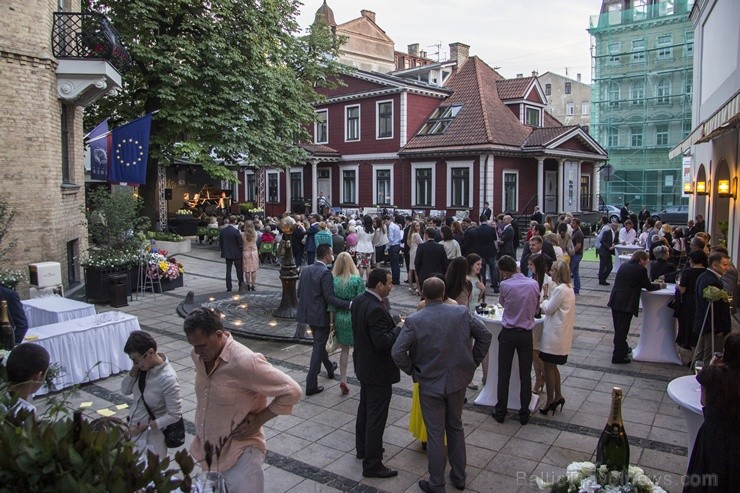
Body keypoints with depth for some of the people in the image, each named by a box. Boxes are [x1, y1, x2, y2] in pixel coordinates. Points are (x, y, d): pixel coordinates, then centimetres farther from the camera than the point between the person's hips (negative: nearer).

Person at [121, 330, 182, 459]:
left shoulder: (167, 378, -27)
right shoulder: (143, 366, -8)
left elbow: (175, 415, -22)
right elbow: (125, 390, 3)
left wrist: (145, 427, -19)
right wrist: (134, 370, -13)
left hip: (150, 435, -6)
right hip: (133, 429, 6)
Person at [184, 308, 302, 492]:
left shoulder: (244, 362, -29)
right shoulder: (198, 355, -5)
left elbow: (292, 391, -23)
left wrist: (258, 420, -18)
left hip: (240, 453, -7)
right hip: (206, 450, 8)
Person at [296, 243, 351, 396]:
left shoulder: (305, 269, 3)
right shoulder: (325, 273, -21)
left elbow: (299, 292, 8)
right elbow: (330, 298, -25)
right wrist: (349, 304, -24)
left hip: (308, 313, 8)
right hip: (320, 315, -8)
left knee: (319, 343, 26)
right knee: (318, 347, 2)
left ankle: (329, 367, 48)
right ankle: (311, 385, 6)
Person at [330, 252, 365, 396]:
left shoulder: (333, 281, -4)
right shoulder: (357, 280, -11)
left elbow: (330, 303, 0)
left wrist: (331, 321, 7)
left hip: (340, 318, 3)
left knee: (344, 349, 15)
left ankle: (343, 379, 10)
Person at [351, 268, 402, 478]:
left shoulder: (358, 301, 0)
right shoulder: (376, 310, -29)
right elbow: (383, 343, -30)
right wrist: (399, 329, -16)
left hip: (364, 365, 10)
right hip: (378, 370, -10)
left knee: (365, 407, 24)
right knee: (376, 416, 2)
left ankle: (363, 448, 42)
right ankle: (372, 464, 14)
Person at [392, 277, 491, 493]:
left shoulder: (414, 321, -16)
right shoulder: (462, 312, -7)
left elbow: (397, 353, -20)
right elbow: (485, 335, 2)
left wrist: (412, 371, -3)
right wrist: (473, 363, 11)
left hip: (430, 385, -3)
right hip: (458, 381, 3)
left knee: (435, 435, 9)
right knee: (455, 427, 22)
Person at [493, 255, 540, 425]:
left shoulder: (505, 285, -13)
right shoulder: (534, 284, -6)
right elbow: (536, 308, 8)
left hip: (508, 333, -2)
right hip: (526, 334, 2)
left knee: (504, 374, 8)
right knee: (525, 375, 10)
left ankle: (500, 412, 16)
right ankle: (524, 414, 18)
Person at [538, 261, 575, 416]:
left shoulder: (560, 290, -21)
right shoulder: (568, 288, 11)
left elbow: (548, 309, -15)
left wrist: (545, 294, -5)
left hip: (555, 335, -10)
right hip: (560, 334, 10)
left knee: (548, 367, 2)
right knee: (552, 367, 20)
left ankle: (550, 401, 12)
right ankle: (558, 396, 28)